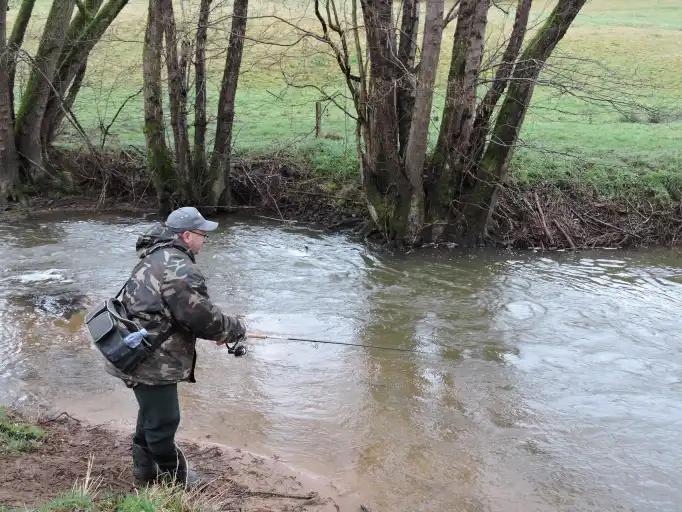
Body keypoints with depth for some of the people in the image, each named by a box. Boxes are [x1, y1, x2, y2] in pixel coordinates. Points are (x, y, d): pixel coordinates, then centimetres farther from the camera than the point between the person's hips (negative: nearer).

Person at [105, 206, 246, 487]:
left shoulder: (156, 257, 12)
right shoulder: (179, 269, -23)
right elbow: (201, 316, -21)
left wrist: (218, 330, 13)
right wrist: (236, 328, -3)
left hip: (139, 356, 11)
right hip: (153, 363, -11)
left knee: (150, 415, 26)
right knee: (163, 422, 7)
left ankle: (145, 470, 42)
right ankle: (173, 479, 23)